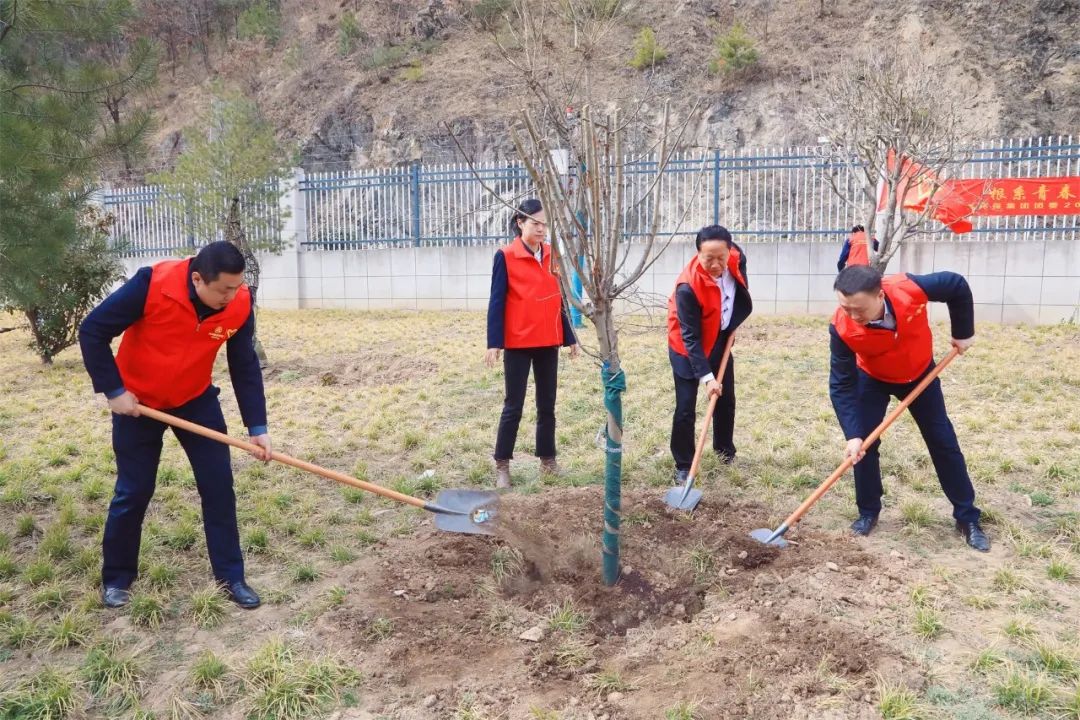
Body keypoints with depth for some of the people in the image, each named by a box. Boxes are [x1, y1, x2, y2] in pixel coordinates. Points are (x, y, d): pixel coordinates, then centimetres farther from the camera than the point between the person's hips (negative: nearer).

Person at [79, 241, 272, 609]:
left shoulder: (240, 304, -20)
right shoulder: (152, 284, -30)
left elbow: (245, 366, -9)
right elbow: (92, 331, -19)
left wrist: (257, 427, -12)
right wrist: (113, 391, -19)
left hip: (197, 400, 3)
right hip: (137, 401, -3)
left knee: (219, 485, -1)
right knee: (133, 491, 4)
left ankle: (231, 577, 12)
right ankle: (116, 578, 26)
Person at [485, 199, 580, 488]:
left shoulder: (552, 256, 7)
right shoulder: (505, 256, -7)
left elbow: (558, 299, 12)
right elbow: (497, 302, -9)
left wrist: (570, 337, 13)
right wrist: (494, 343, -14)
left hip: (548, 342, 5)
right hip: (518, 343, -5)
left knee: (547, 404, 12)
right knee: (513, 406, 1)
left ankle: (547, 459, 23)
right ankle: (502, 465, 12)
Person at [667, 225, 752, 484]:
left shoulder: (736, 258, -18)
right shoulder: (688, 287, -35)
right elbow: (691, 337, -29)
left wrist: (734, 322, 7)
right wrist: (706, 376, -32)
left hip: (720, 340, 6)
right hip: (687, 347, -6)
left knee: (727, 398, 16)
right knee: (685, 408, -8)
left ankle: (725, 449, 38)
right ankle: (683, 465, 8)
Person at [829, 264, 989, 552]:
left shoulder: (910, 289, -38)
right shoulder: (842, 327, -36)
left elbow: (957, 285, -16)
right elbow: (841, 385, -30)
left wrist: (963, 333, -7)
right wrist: (853, 434, -37)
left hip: (920, 373, 1)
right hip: (872, 379, -1)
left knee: (943, 442, 5)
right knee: (863, 444, -8)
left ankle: (967, 517, 18)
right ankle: (868, 512, 13)